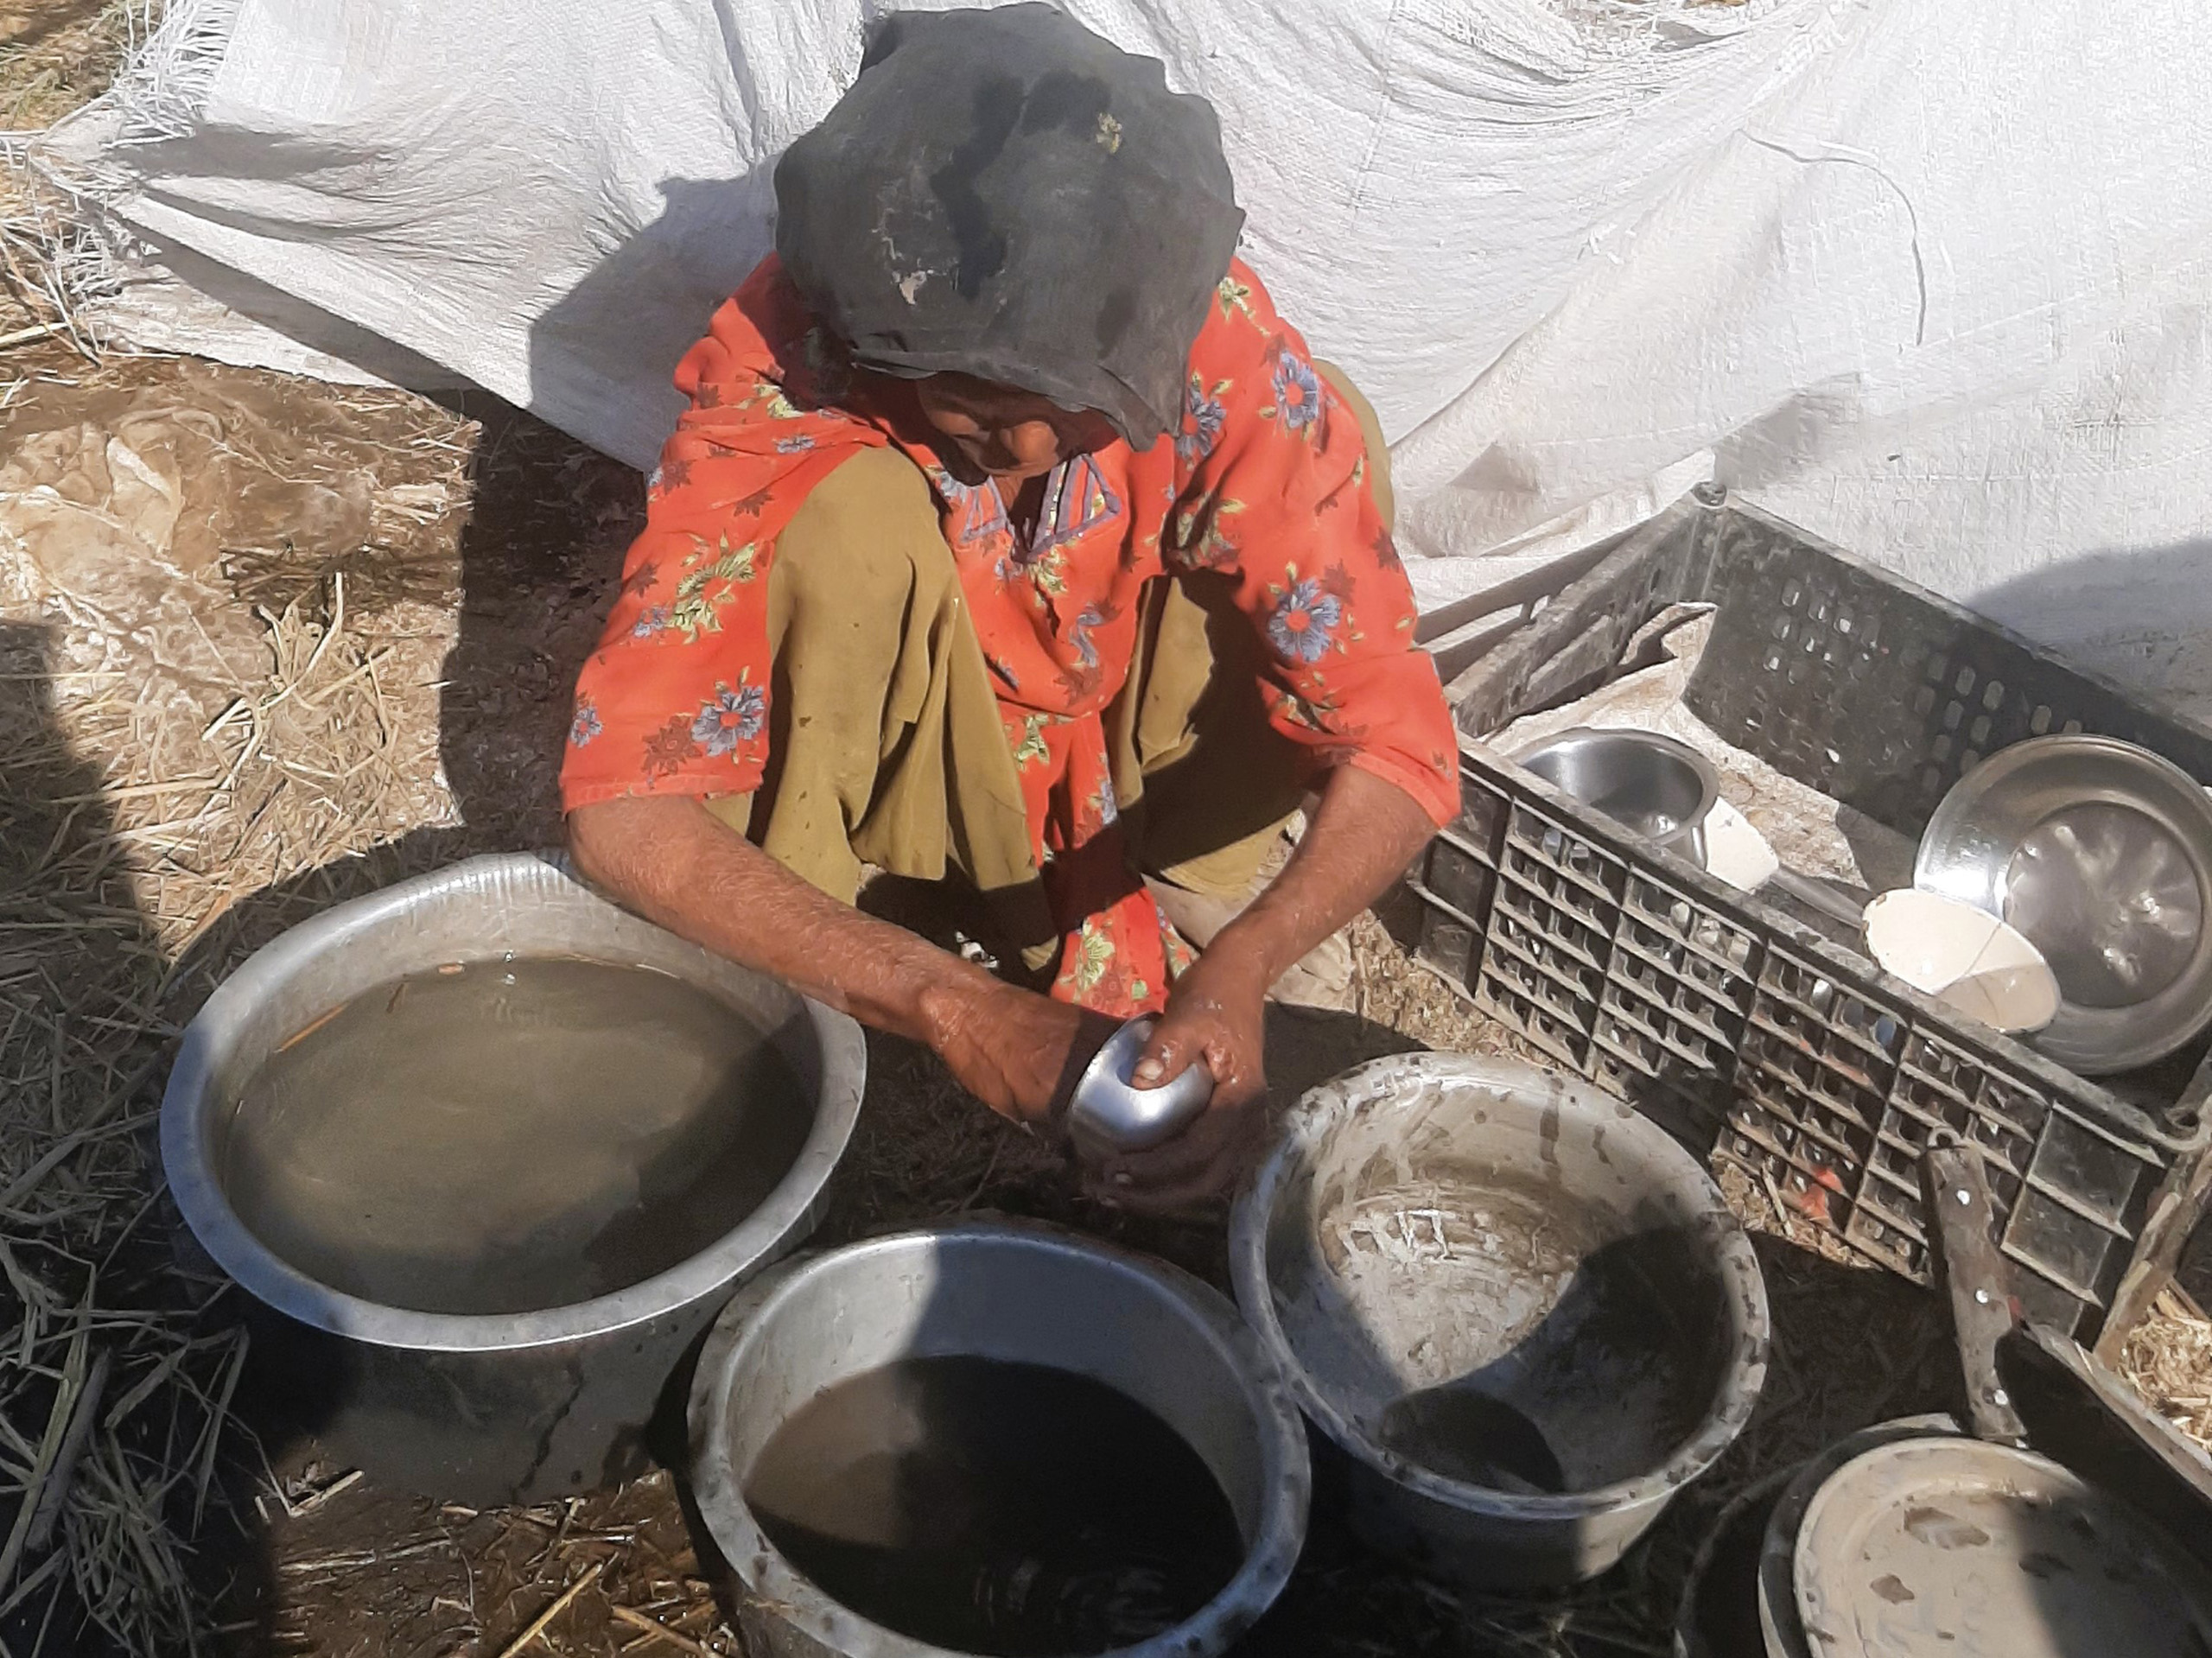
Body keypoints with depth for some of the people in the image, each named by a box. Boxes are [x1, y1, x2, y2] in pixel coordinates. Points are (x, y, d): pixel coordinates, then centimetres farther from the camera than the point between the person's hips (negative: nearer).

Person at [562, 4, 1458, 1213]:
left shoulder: (1214, 346, -29)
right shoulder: (778, 391, -31)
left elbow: (1400, 747, -28)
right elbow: (621, 813, -36)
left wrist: (1237, 973, -46)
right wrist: (953, 1007, -45)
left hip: (1131, 775, 3)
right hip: (911, 774, -2)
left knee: (1316, 436, -23)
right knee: (856, 514, -34)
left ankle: (1137, 928, -8)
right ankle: (771, 1011, -15)